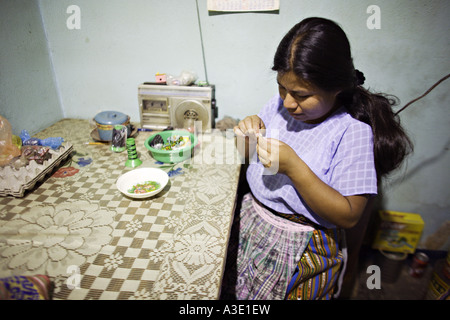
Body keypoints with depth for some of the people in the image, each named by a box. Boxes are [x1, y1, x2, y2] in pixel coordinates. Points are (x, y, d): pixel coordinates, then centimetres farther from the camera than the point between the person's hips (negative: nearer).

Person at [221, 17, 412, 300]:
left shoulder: (352, 131, -22)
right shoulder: (280, 104, -6)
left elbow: (349, 216, -23)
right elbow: (251, 159, 7)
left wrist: (293, 167, -33)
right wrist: (248, 136, -16)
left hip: (303, 249, -5)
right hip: (251, 224, 6)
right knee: (234, 290, 22)